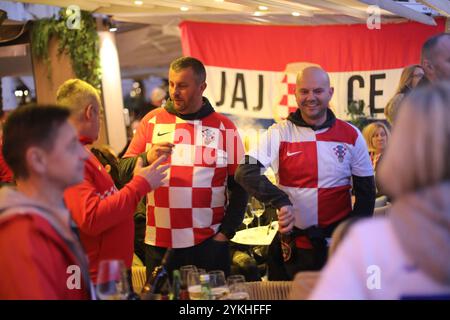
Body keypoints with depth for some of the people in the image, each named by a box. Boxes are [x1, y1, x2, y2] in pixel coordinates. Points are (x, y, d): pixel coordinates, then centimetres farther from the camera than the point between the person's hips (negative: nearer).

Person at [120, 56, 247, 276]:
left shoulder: (224, 127, 3)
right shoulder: (152, 121, 5)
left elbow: (239, 187, 4)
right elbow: (124, 171, 2)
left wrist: (226, 233, -3)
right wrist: (147, 159, -18)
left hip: (208, 243, -1)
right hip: (159, 244, 1)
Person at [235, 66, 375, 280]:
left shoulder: (351, 136, 1)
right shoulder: (279, 133, -4)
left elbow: (366, 191, 8)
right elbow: (245, 173, -16)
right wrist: (281, 202, -30)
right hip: (291, 246, -1)